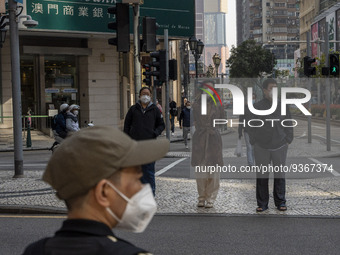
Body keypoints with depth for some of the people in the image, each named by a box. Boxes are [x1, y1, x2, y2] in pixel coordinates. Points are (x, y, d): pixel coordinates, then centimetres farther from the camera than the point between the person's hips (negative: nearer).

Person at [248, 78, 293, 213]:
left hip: (280, 146, 1)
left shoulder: (283, 106, 6)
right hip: (261, 147, -1)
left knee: (280, 174, 7)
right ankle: (262, 203, 11)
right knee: (262, 175, 2)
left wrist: (288, 140, 5)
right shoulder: (257, 106, 2)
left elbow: (288, 124, 11)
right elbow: (253, 126, 5)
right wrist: (253, 142, 1)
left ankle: (280, 202, 18)